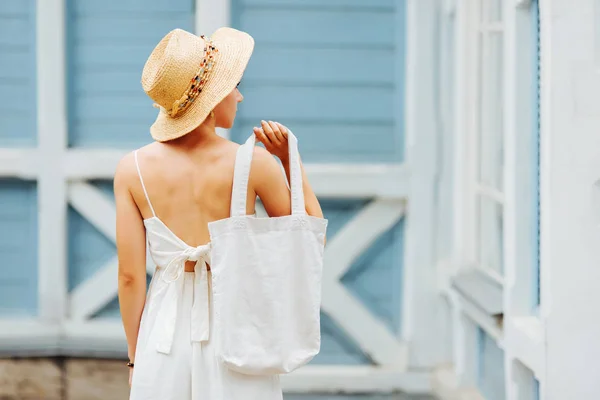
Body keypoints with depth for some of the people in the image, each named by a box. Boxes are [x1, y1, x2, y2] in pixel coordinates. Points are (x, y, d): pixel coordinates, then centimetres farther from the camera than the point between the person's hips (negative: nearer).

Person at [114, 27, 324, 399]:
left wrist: (135, 358, 8)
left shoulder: (133, 169, -4)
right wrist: (289, 158, 3)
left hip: (165, 337, 2)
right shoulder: (254, 163, -9)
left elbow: (130, 277, -3)